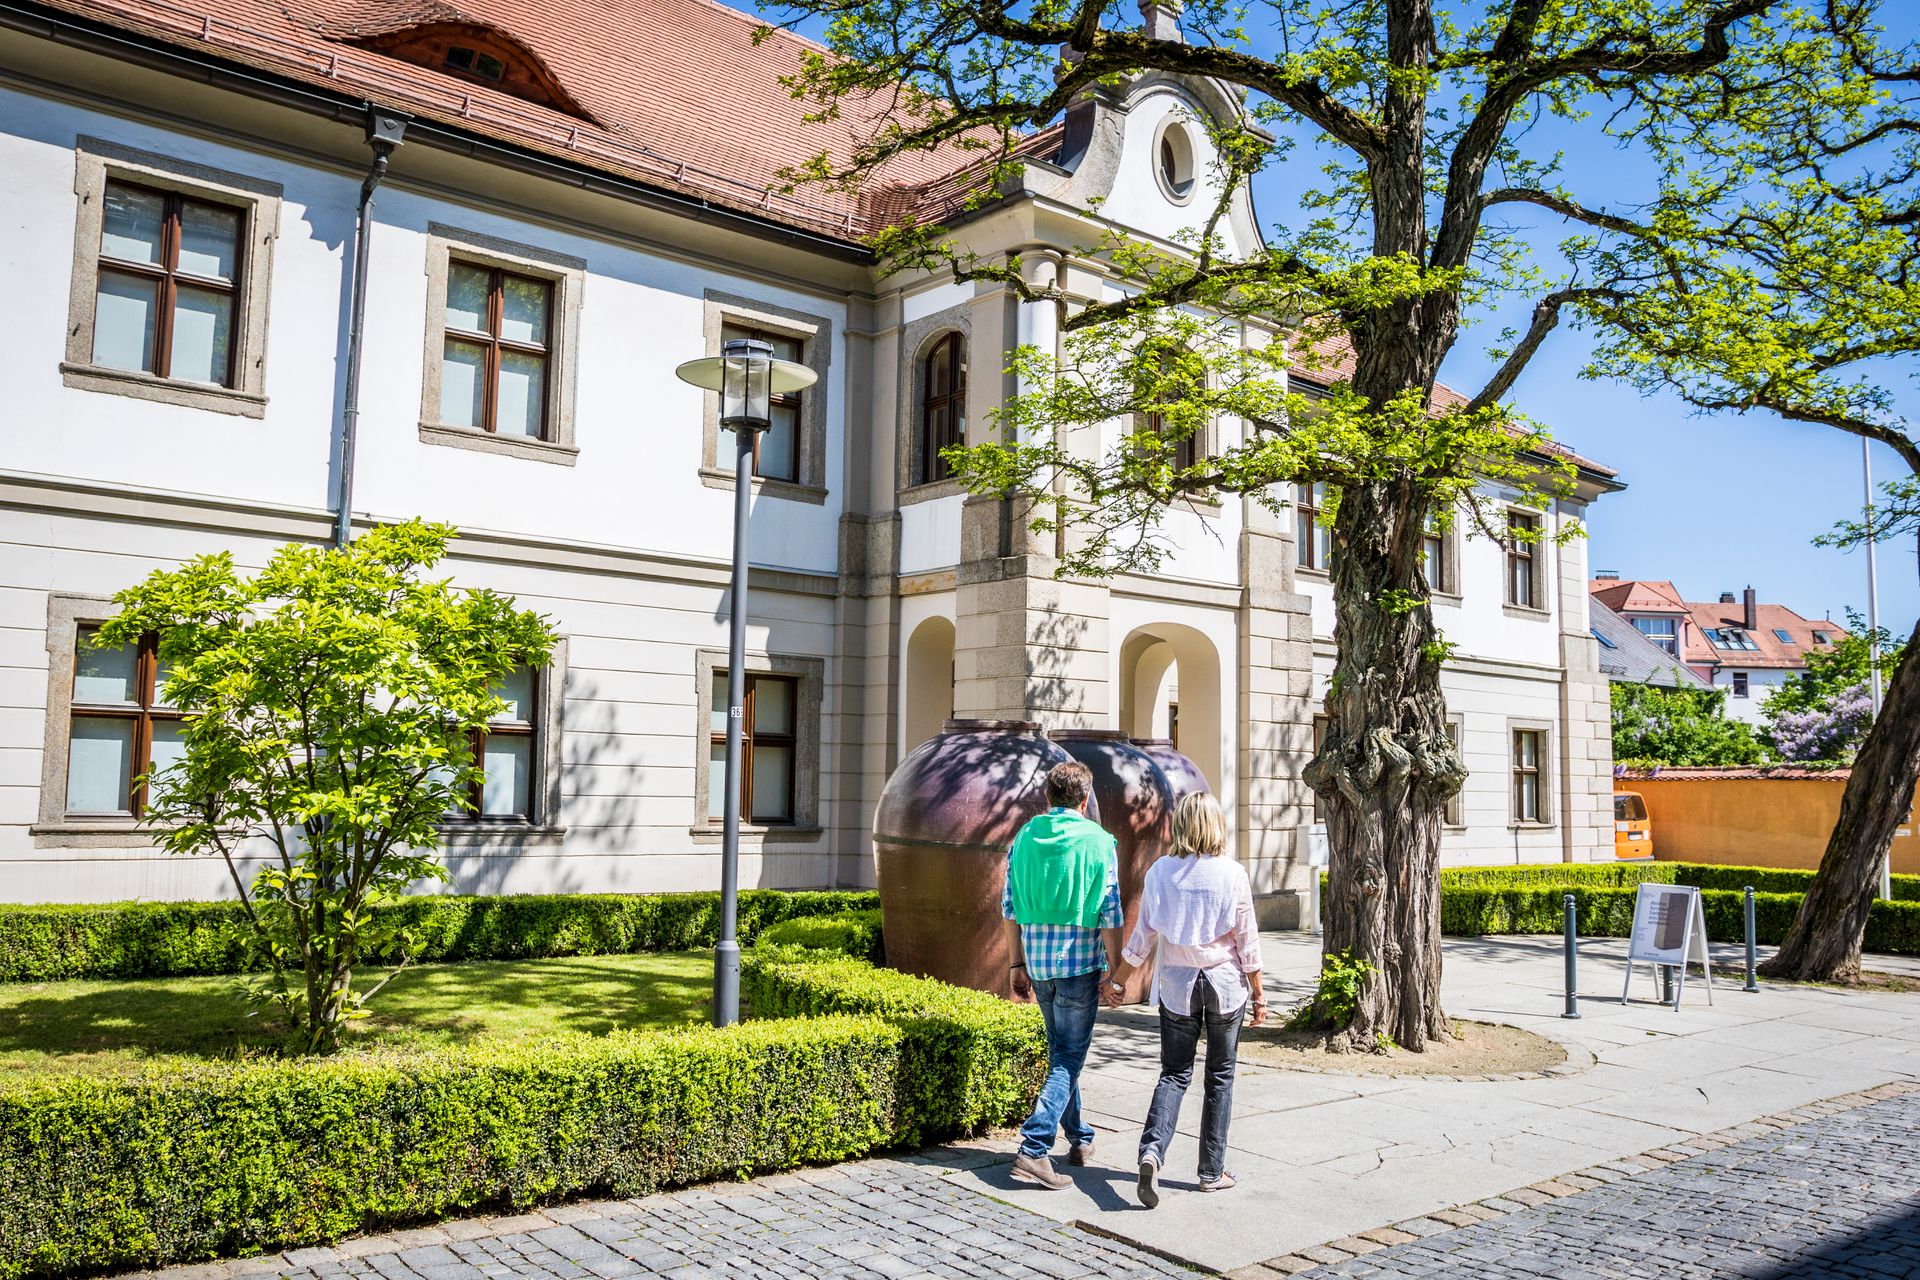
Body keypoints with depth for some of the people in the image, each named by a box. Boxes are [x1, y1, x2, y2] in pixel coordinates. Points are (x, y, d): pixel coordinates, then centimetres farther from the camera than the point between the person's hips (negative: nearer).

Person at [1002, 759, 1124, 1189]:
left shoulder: (1024, 838, 4)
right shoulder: (1097, 842, -9)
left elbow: (1010, 908, 5)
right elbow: (1109, 915, -10)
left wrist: (1018, 965, 13)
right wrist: (1114, 972, -2)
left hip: (1038, 962, 5)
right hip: (1080, 961, -5)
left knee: (1061, 1051, 20)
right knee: (1069, 1058, 0)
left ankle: (1080, 1138, 31)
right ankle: (1034, 1149, -10)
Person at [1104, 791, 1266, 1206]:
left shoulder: (1159, 872, -5)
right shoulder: (1233, 874, -9)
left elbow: (1142, 938, -2)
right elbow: (1247, 942, -5)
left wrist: (1117, 980, 11)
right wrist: (1258, 993, 5)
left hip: (1178, 984, 1)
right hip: (1226, 984, -1)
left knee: (1175, 1073, 8)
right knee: (1220, 1076, 12)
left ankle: (1152, 1150, -14)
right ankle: (1212, 1171, 17)